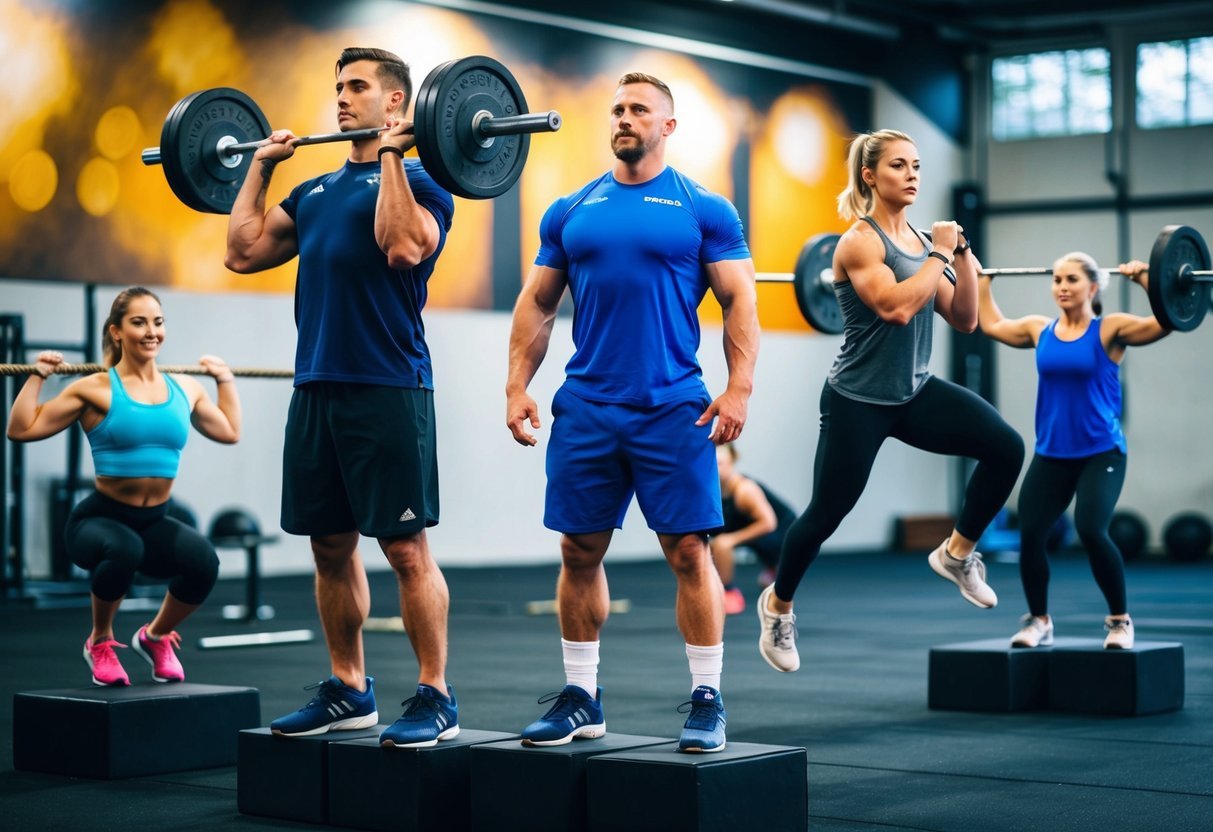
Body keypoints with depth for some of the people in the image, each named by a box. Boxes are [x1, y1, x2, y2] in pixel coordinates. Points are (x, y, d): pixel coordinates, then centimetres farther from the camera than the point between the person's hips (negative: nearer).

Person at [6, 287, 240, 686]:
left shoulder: (185, 389, 7)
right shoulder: (96, 388, -7)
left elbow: (230, 431, 24)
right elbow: (21, 429, -9)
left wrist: (225, 379, 25)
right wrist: (37, 375, -8)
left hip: (154, 522, 4)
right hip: (100, 518, -4)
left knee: (203, 560, -29)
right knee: (122, 549, -40)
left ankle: (156, 636, 6)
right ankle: (100, 642, -6)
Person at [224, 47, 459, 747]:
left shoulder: (417, 179, -3)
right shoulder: (316, 191, 19)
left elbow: (403, 247, -23)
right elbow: (245, 251, 15)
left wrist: (393, 154, -18)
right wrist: (259, 166, 18)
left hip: (386, 390, -8)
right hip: (316, 389, 8)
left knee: (406, 547, -6)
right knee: (331, 545, 11)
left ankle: (436, 698, 1)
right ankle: (348, 690, 21)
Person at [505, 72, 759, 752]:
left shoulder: (705, 209, 3)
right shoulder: (572, 211, 12)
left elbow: (740, 300, -1)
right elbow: (537, 303, 14)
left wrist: (740, 387, -12)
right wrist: (518, 385, 5)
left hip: (674, 409, -3)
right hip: (586, 409, 4)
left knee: (689, 551, -5)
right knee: (580, 552, 7)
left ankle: (708, 701, 4)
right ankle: (581, 698, 18)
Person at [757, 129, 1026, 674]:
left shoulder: (919, 239, 7)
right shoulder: (860, 241, -14)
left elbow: (964, 320, 6)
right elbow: (896, 306, -29)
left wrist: (962, 255, -5)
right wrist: (939, 254, -20)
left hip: (914, 393, 6)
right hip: (858, 400, -6)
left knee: (1006, 446, -14)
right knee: (826, 514, 3)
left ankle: (956, 553, 5)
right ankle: (777, 604, 29)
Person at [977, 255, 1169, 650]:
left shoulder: (1110, 329, -5)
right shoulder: (1040, 329, 7)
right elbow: (992, 324, 25)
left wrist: (1145, 278, -21)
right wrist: (982, 282, 27)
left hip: (1100, 453, -4)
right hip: (1050, 454, 4)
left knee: (1091, 531, -22)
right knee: (1029, 533, -8)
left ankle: (1120, 621, -1)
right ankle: (1038, 621, 13)